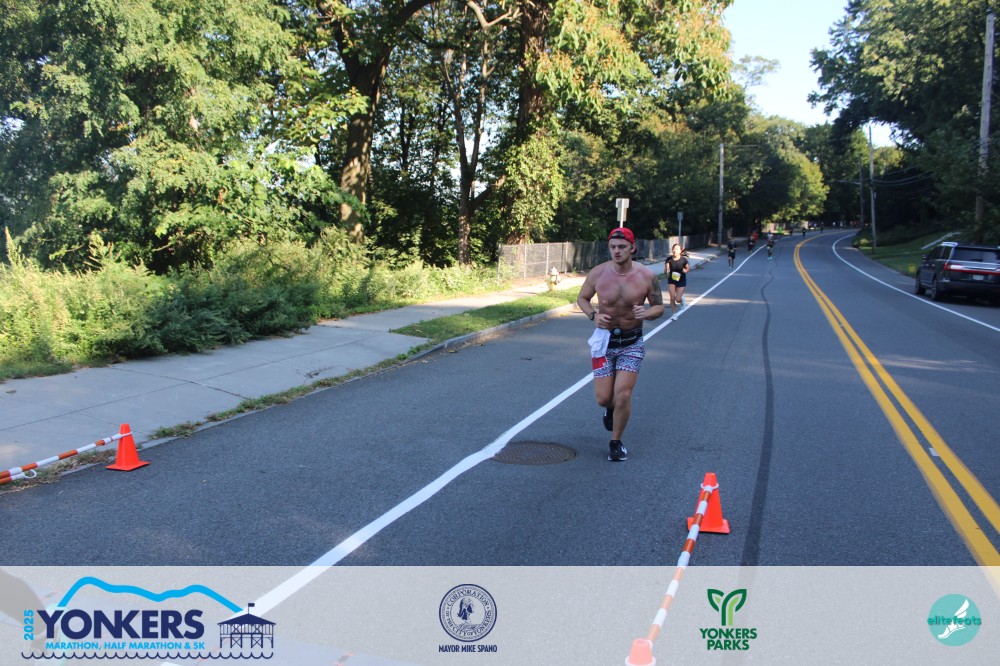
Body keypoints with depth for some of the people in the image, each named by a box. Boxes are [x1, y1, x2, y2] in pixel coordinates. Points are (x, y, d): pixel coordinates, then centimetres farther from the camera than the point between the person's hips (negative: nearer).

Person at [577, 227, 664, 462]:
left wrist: (646, 313, -24)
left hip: (631, 343, -1)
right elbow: (582, 298, 6)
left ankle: (616, 442, 13)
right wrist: (593, 315, -15)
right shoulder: (598, 273, -9)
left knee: (623, 395, -10)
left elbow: (659, 307, 0)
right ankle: (611, 408, 43)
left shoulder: (646, 276, -11)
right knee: (603, 398, 2)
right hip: (604, 340, 1)